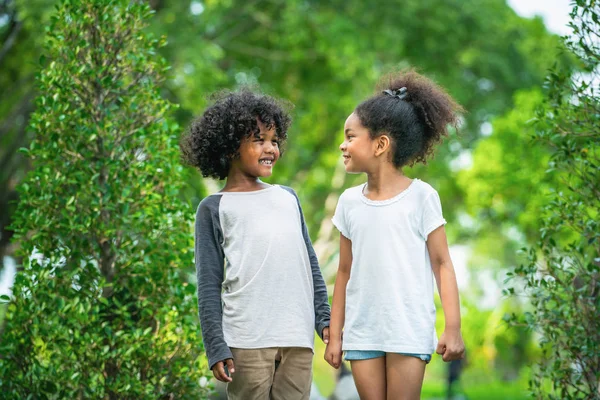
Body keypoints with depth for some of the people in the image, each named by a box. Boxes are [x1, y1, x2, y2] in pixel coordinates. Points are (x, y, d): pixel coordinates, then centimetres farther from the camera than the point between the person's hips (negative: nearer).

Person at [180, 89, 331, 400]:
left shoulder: (288, 198, 17)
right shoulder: (215, 209, 4)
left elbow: (311, 265, 20)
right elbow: (208, 286, 0)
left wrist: (324, 318, 12)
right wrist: (216, 348, -6)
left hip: (298, 340, 4)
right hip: (248, 342, -4)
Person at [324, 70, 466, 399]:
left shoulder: (421, 196, -4)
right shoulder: (350, 201, 8)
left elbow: (442, 264, -3)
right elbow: (345, 271, 12)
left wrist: (453, 327, -10)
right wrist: (335, 334, 10)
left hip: (409, 332, -4)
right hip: (362, 332, 4)